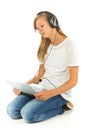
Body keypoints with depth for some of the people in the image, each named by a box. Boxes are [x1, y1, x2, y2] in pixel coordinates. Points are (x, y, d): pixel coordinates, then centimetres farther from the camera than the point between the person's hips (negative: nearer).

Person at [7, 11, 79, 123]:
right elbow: (40, 74, 11)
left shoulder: (69, 46, -11)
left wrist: (50, 93, -26)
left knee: (28, 114, -27)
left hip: (59, 92, -6)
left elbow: (73, 81, -13)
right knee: (12, 110, -14)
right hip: (42, 88, 7)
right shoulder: (45, 46, 11)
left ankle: (60, 106, -4)